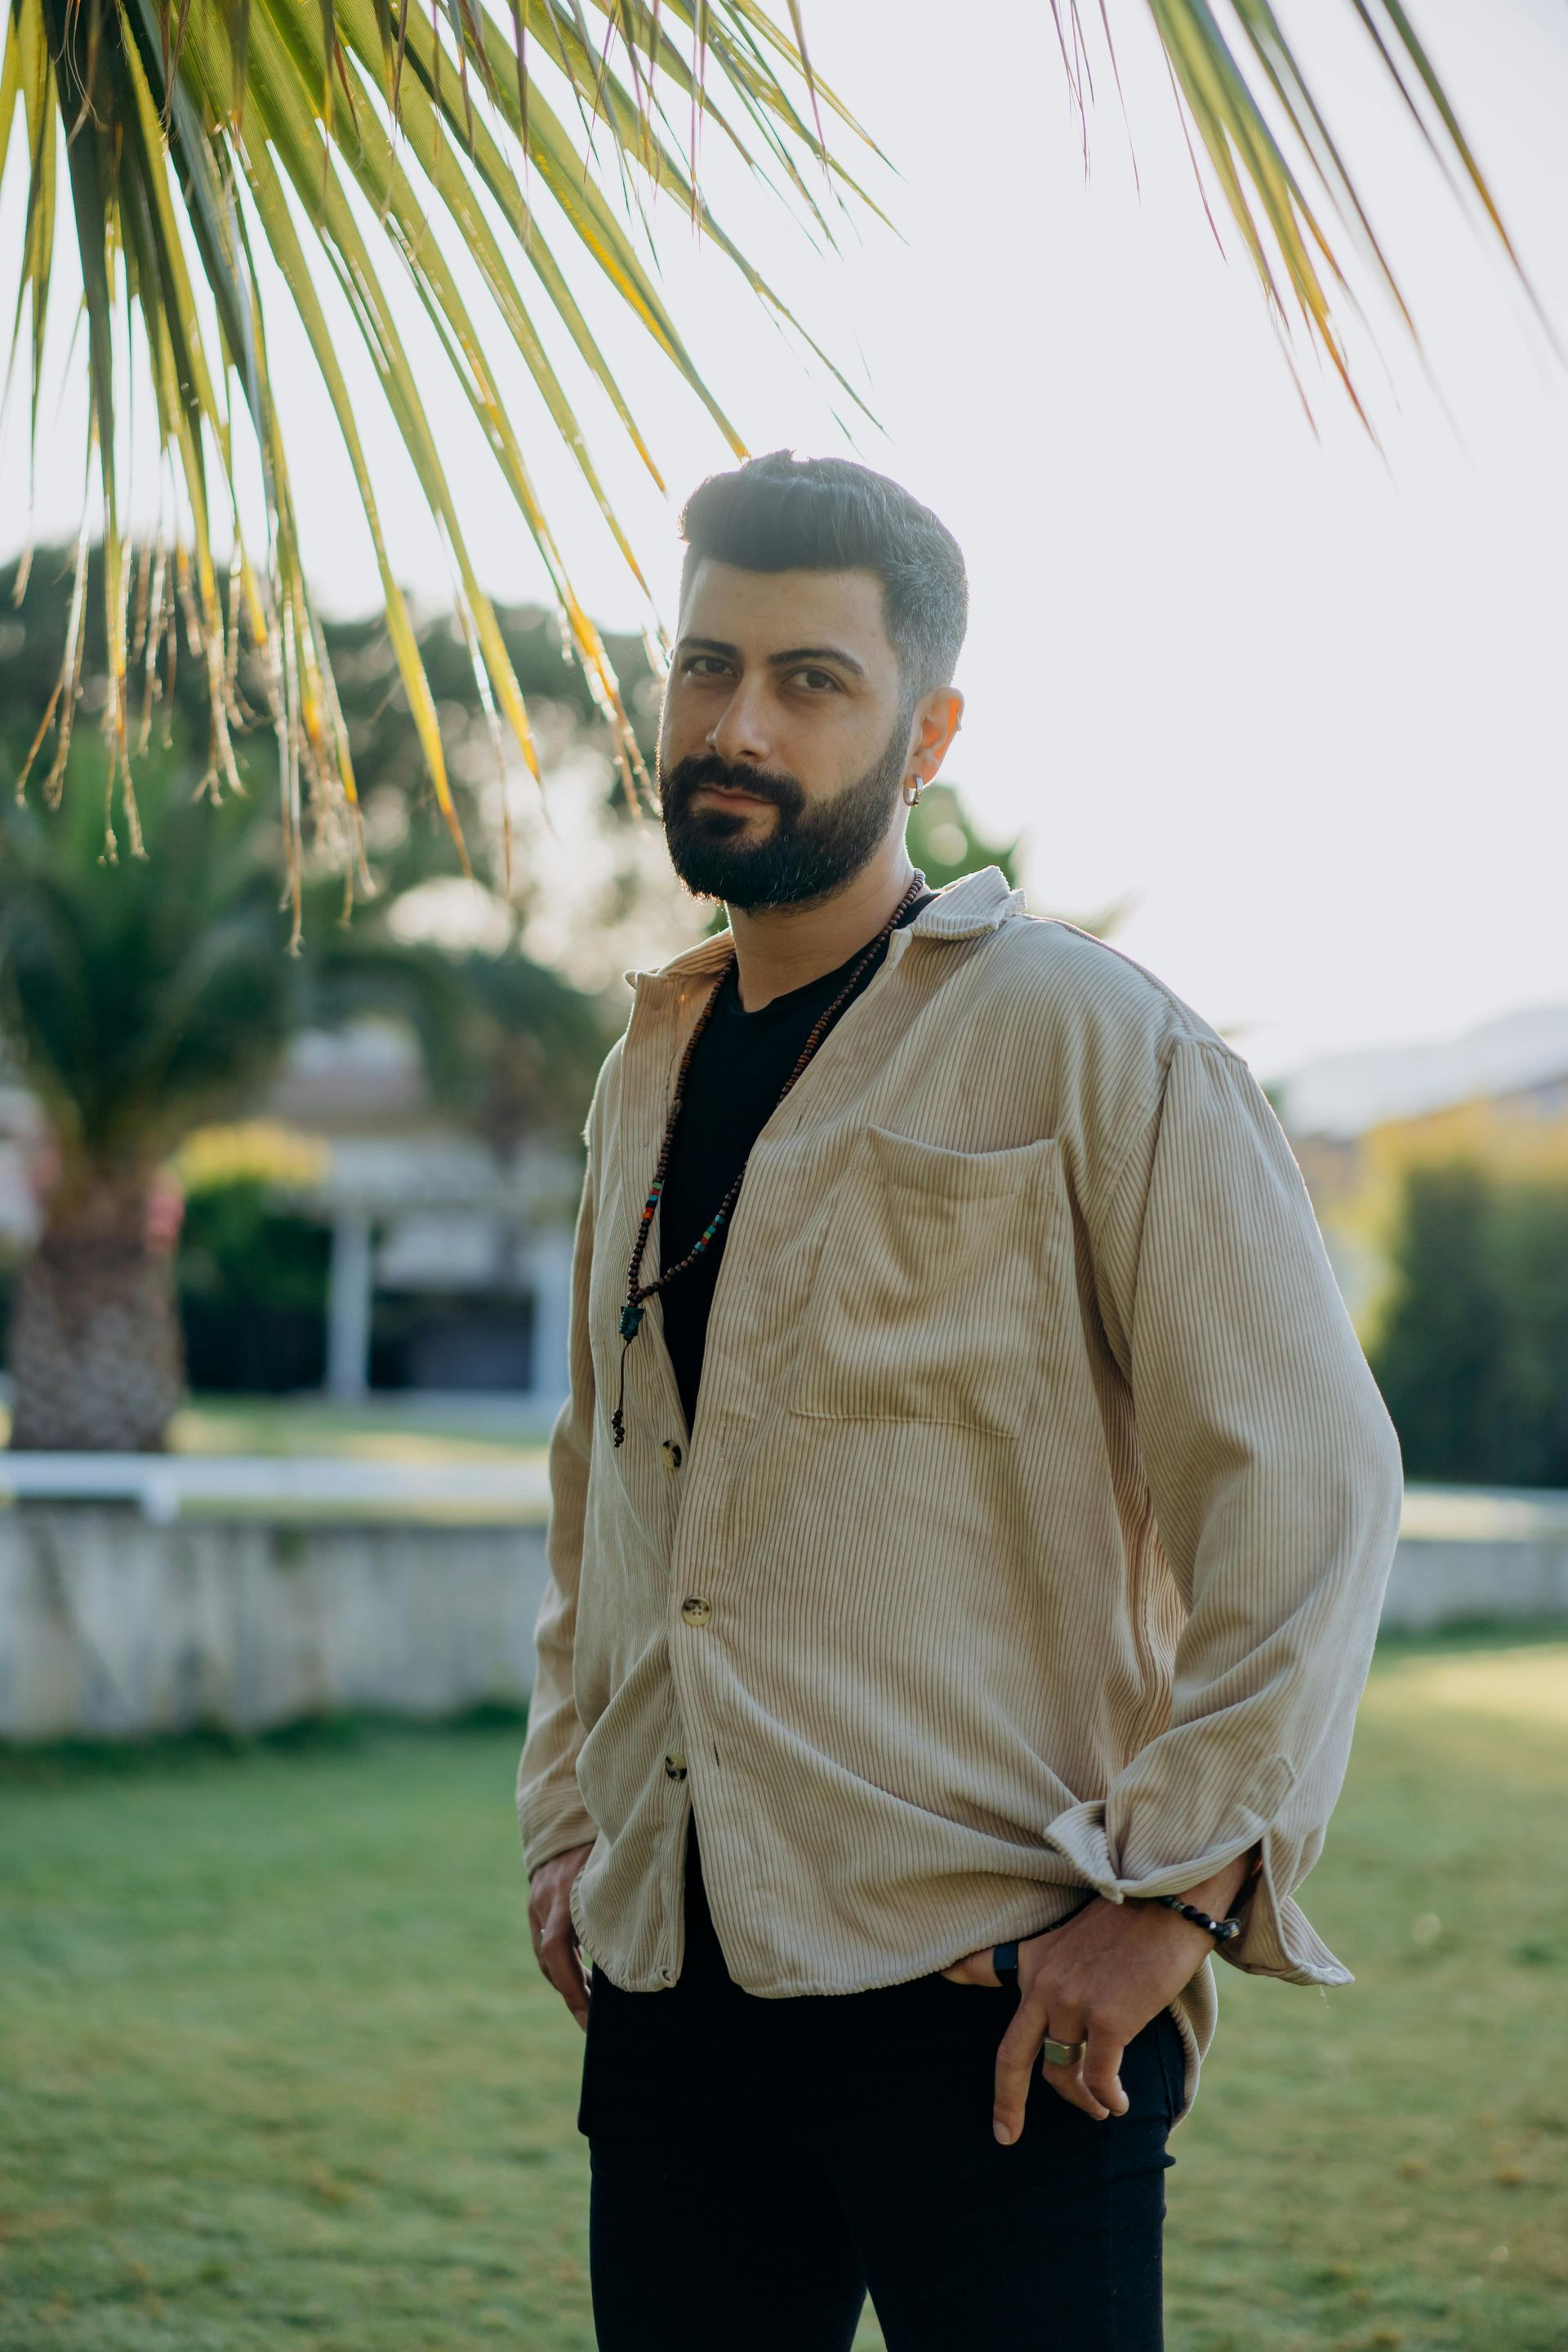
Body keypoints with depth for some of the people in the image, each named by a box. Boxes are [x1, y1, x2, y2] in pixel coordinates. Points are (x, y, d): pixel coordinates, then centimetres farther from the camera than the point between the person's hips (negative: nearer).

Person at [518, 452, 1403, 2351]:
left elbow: (1309, 1480, -9)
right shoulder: (647, 1073, 15)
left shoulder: (1091, 1045, -5)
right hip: (674, 1985, 6)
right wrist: (565, 1819, 16)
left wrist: (1173, 1898, -14)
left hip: (997, 1997, -6)